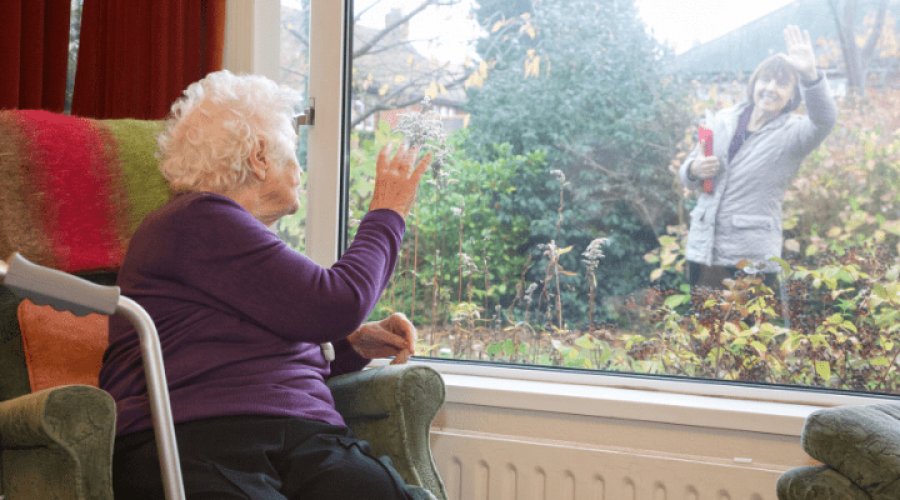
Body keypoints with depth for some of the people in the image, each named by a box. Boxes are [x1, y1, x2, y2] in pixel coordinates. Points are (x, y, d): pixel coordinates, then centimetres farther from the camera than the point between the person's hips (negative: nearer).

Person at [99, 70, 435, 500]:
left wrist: (352, 345, 23)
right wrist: (386, 216, 11)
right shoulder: (197, 221, 0)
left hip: (304, 434, 7)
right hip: (195, 437, -7)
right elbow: (333, 306, -5)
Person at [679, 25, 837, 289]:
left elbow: (824, 120, -27)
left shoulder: (792, 133, -3)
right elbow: (686, 175, 18)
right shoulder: (724, 119, 11)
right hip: (702, 248, 4)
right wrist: (694, 170, -7)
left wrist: (810, 75, -44)